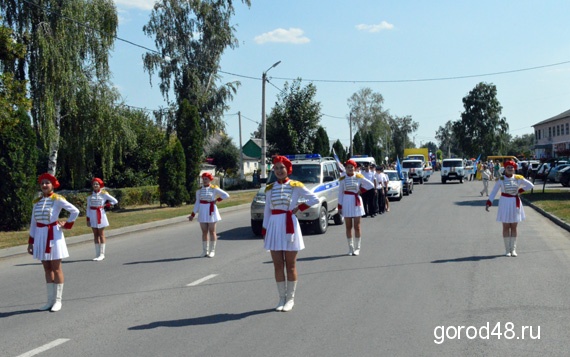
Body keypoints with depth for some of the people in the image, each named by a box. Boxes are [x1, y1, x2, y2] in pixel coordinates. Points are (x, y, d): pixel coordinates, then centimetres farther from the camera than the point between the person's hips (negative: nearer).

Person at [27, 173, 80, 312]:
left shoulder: (57, 199, -7)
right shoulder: (37, 201, 8)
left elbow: (75, 211, -9)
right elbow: (33, 223, 10)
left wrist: (66, 225, -5)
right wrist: (31, 242, 8)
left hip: (54, 235, -5)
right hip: (40, 236, 5)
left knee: (56, 268, 1)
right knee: (47, 269, 10)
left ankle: (58, 300, 7)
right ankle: (50, 300, 17)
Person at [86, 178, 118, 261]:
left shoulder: (104, 194, -2)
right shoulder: (90, 195, 6)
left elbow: (115, 201, 0)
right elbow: (88, 207, 6)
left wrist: (106, 205, -6)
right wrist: (88, 219, 1)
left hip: (100, 215, -3)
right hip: (92, 216, 3)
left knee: (101, 234, 1)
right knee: (95, 235, 6)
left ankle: (102, 254, 4)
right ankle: (97, 254, 10)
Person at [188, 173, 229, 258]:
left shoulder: (214, 189, -3)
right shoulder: (199, 190, 7)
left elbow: (226, 195, -5)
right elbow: (197, 203, 9)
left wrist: (217, 200, -6)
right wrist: (192, 215, 4)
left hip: (211, 211, -3)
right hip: (202, 212, 3)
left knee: (212, 231, 1)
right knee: (204, 232, 5)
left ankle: (212, 251, 8)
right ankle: (205, 251, 12)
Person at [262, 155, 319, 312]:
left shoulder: (296, 186, -1)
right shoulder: (270, 188, 9)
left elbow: (315, 199, 1)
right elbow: (267, 211, 12)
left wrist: (299, 208, -7)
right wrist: (264, 231, 7)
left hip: (289, 226, -3)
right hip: (274, 226, 3)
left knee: (290, 266, 3)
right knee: (278, 266, 5)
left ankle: (290, 299, 11)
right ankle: (282, 299, 13)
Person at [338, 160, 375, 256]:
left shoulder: (358, 177, 2)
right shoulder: (343, 179, 3)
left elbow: (371, 185, 6)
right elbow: (340, 194, 5)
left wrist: (361, 190, -2)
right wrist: (339, 207, 1)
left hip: (356, 202, 0)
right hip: (346, 203, 1)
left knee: (357, 227, 0)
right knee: (348, 227, 3)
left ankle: (357, 248, 6)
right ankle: (350, 248, 10)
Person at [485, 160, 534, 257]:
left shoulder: (518, 179, 0)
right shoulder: (500, 179, -5)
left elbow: (530, 185, 9)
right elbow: (493, 192, -4)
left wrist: (520, 190, 0)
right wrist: (488, 203, -13)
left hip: (515, 203, 2)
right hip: (505, 203, -2)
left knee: (514, 227, 5)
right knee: (506, 227, 2)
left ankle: (513, 249, 12)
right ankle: (507, 250, 8)